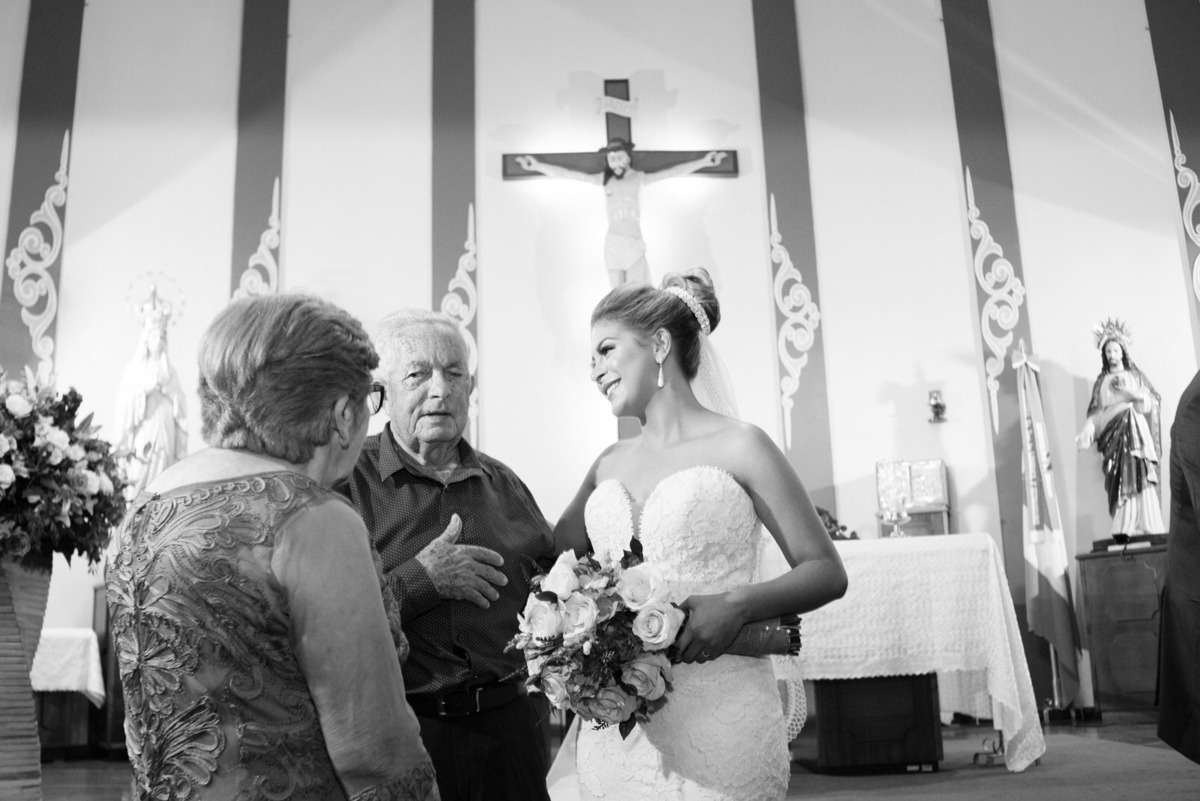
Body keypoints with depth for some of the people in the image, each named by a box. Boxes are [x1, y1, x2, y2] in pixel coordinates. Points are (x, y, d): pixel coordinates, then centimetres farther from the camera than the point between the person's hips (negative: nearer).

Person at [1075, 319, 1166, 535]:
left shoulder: (1136, 375, 18)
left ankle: (1150, 530, -17)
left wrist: (1131, 393, -9)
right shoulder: (1101, 382, 19)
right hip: (1114, 434, 0)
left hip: (1136, 431, 0)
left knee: (1140, 478, -15)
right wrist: (1087, 433, -8)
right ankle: (1123, 533, -20)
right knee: (1121, 483, -15)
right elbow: (1095, 412, 9)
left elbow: (1153, 401, 9)